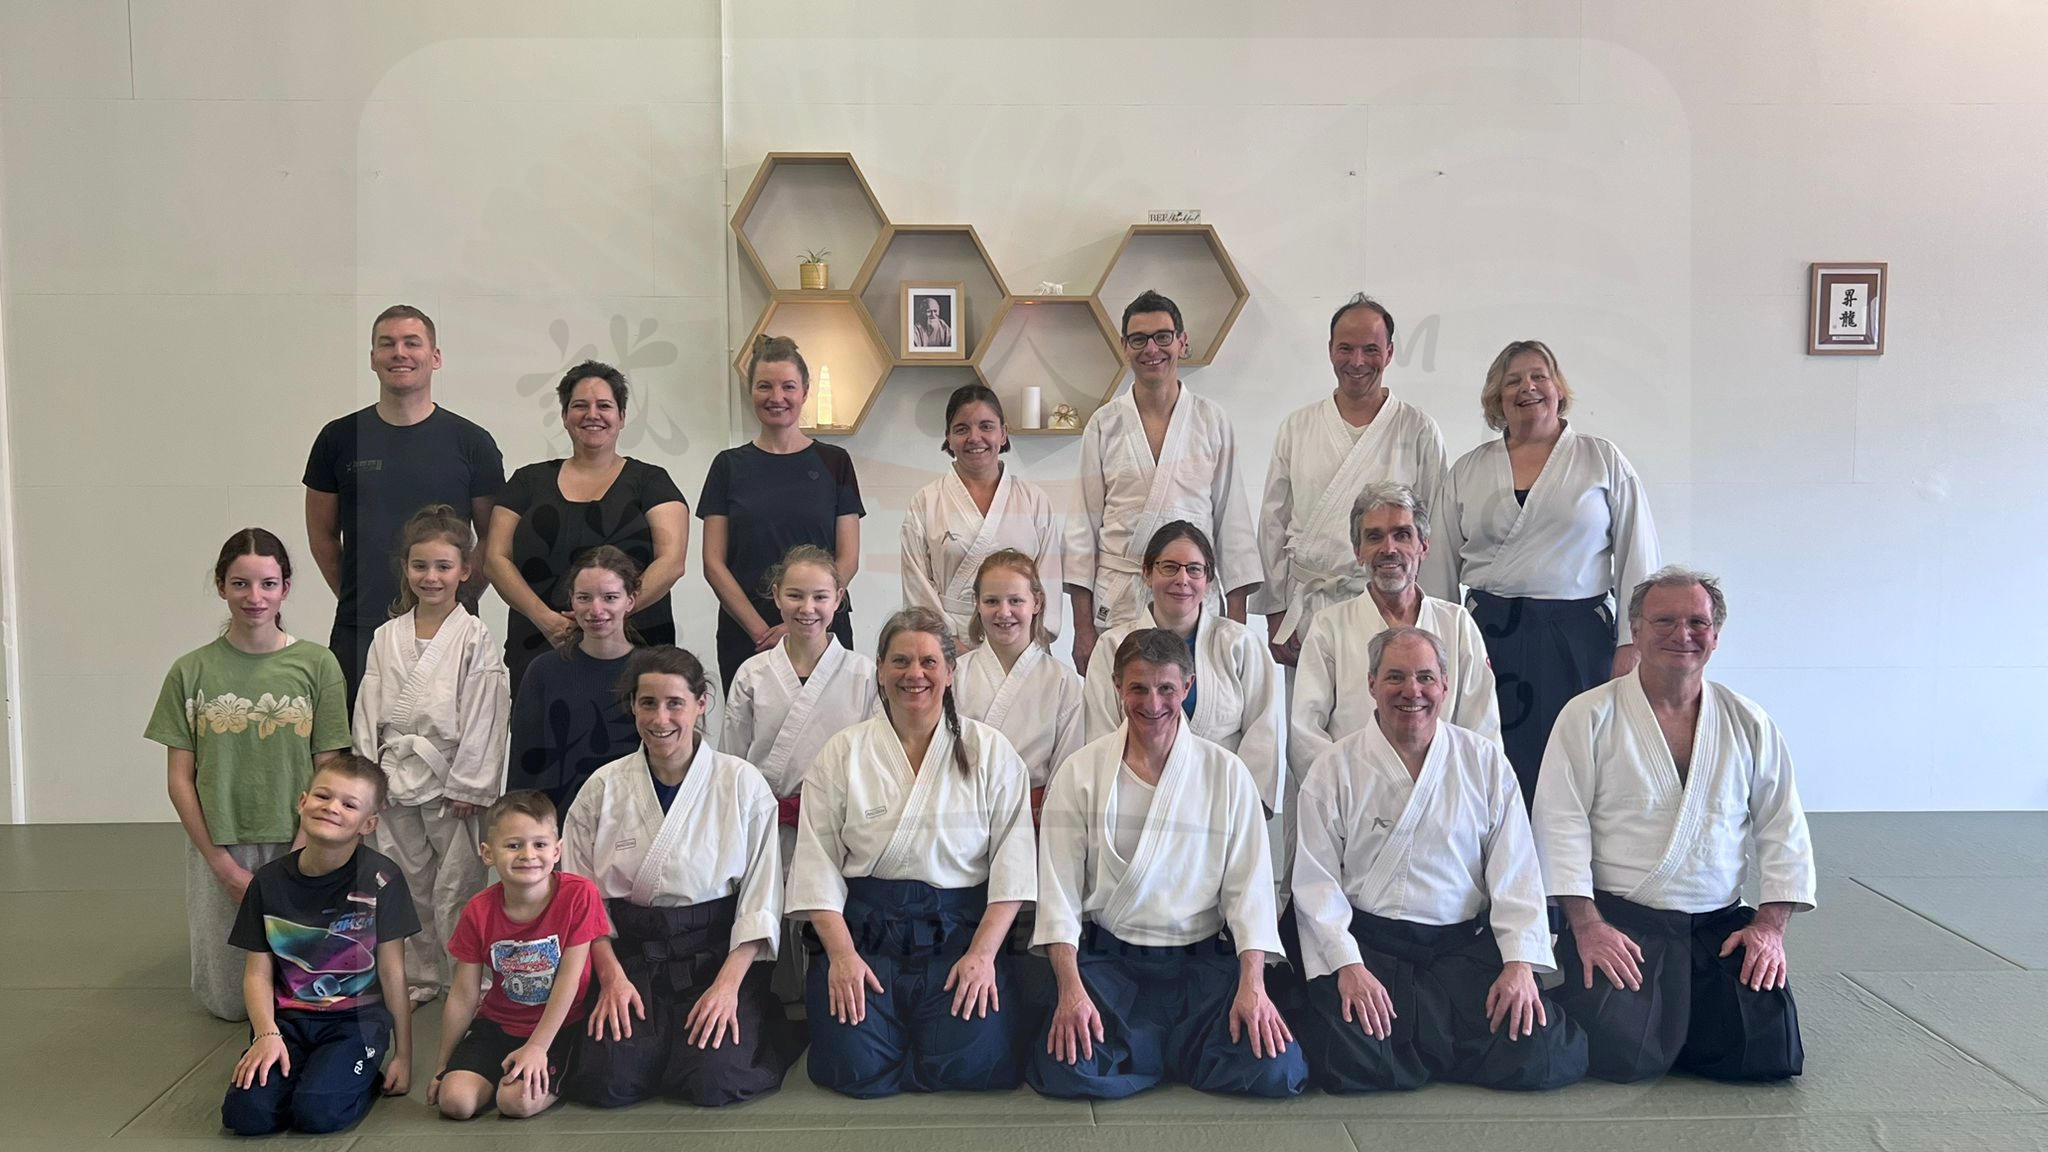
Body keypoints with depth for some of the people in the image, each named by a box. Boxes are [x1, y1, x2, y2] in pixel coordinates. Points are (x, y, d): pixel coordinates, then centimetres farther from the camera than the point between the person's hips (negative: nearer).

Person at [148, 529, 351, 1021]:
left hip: (297, 846, -1)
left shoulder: (317, 665, -4)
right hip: (219, 848, 1)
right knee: (229, 1002, 6)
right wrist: (224, 864, -6)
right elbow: (179, 778, 0)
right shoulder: (192, 671, -2)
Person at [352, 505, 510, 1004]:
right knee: (406, 885, 13)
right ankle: (417, 978, 27)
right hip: (396, 780, 5)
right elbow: (368, 710, 9)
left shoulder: (474, 638, -5)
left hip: (453, 782, -4)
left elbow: (483, 714, -9)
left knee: (457, 891, 0)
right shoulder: (386, 637, 8)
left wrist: (469, 786, -12)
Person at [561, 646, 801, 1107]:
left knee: (712, 1080, -23)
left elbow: (761, 897, -3)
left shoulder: (743, 784, -3)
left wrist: (728, 984, -13)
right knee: (606, 1079, -20)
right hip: (631, 954, 2)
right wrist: (611, 976, -8)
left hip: (719, 953, -2)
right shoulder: (604, 788, 3)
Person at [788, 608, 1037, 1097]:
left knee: (971, 1062, -21)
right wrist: (841, 954, -10)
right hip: (865, 932, 1)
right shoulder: (843, 754, 7)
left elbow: (1013, 863, 0)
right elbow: (818, 865, 2)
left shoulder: (990, 752, 5)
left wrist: (983, 953, -11)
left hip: (960, 932, 0)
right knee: (854, 1064, -19)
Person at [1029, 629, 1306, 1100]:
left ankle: (1154, 1047, 7)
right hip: (1107, 958, -1)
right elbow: (1058, 889, -3)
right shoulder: (1079, 773, 1)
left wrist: (1252, 983, -13)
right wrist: (1070, 988, -15)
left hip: (1202, 960, 1)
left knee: (1276, 1069, -20)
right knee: (1066, 1069, -26)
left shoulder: (1226, 774, 3)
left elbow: (1249, 885, 0)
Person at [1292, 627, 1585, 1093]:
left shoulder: (1486, 762, 8)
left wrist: (1520, 962, -9)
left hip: (1467, 945, 2)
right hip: (1367, 943, -1)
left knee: (1540, 1058, -19)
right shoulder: (1336, 768, 3)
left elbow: (1516, 872, 4)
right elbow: (1315, 879, -2)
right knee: (1351, 1062, -25)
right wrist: (1347, 965, -15)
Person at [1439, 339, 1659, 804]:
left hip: (1578, 638, -1)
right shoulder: (1468, 470, 12)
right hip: (1490, 636, 2)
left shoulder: (1604, 461, 7)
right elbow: (1439, 569, 13)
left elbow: (1638, 556, 5)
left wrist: (1630, 645, -2)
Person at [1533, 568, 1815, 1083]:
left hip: (1720, 926, 4)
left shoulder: (1749, 725, 10)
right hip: (1617, 922, -3)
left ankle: (1674, 1018, 17)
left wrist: (1770, 924, 0)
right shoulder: (1589, 716, -2)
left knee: (1771, 1051, -13)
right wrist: (1587, 926, -14)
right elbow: (1561, 824, -7)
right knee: (1619, 1051, -22)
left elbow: (1783, 829, 12)